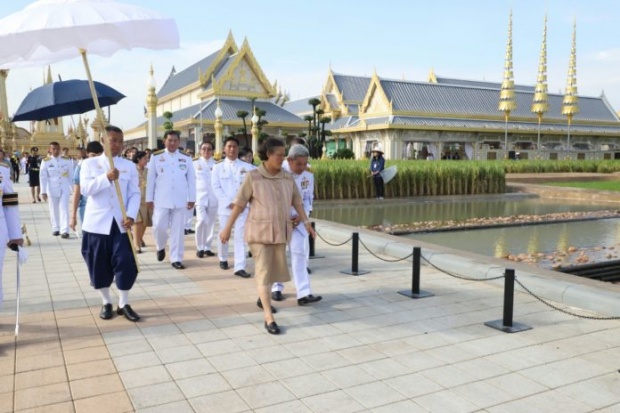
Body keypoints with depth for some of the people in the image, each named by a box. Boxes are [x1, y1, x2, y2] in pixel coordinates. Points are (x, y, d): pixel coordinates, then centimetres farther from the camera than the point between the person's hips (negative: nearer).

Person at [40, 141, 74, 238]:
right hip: (52, 189, 0)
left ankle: (65, 230, -7)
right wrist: (43, 191, -6)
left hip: (64, 188, 0)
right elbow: (43, 177, -3)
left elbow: (71, 175, 5)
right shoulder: (45, 161, -3)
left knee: (64, 209, -5)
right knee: (54, 210, 9)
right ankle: (55, 229, 22)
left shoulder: (67, 160, 0)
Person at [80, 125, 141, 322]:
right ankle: (106, 303, 24)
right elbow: (85, 189, -11)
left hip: (120, 223, 1)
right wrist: (106, 178, -25)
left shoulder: (129, 166, 6)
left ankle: (124, 304, 13)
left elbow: (134, 194, 2)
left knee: (125, 263, -3)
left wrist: (131, 216, -12)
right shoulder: (89, 163, 3)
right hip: (96, 222, -1)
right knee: (99, 265, 7)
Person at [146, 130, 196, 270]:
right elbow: (150, 179, 4)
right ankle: (161, 247, 26)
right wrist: (149, 198, 2)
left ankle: (176, 258, 9)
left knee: (178, 230, 2)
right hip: (161, 200, -1)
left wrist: (192, 199, 2)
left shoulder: (186, 158, 6)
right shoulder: (156, 157, 3)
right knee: (159, 226, -4)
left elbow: (191, 180, 6)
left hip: (180, 200, 1)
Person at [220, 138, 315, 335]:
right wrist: (227, 228, -5)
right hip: (259, 231, -5)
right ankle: (269, 318, -4)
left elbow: (297, 201, 10)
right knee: (264, 272, -5)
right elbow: (239, 204, -6)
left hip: (280, 231, 5)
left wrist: (306, 222, 4)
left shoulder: (287, 177, 3)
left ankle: (262, 298, 42)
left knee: (275, 269, 16)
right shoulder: (253, 176, -9)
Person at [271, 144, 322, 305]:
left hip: (298, 220, 3)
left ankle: (303, 294, -8)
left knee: (300, 254, -6)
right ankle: (276, 288, 27)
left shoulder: (308, 176, -2)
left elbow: (308, 199, 4)